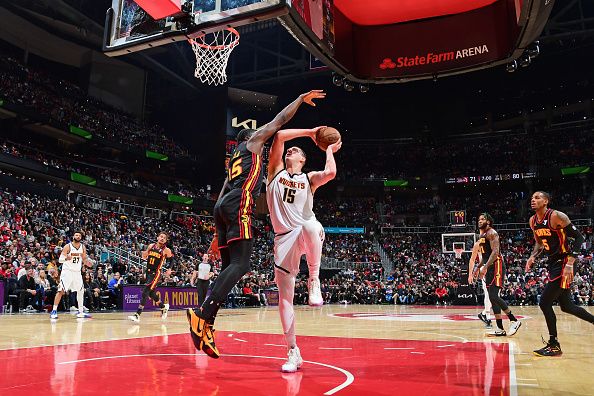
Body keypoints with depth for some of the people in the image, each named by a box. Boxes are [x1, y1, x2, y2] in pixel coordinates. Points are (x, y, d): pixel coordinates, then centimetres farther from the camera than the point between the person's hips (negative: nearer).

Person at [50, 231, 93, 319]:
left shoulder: (83, 247, 5)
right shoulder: (68, 246, -9)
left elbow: (84, 259, 14)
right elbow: (60, 259, -13)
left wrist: (87, 263, -9)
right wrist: (66, 258, -34)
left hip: (77, 272, 5)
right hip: (67, 271, -5)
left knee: (81, 291, 7)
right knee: (61, 291, -11)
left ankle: (81, 312, 15)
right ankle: (54, 311, -4)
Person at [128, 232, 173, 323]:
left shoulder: (166, 250, -8)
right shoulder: (151, 246, 5)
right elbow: (144, 257, 16)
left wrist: (170, 269, -8)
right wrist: (144, 254, -7)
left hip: (156, 273, -6)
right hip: (148, 271, 6)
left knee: (145, 291, -16)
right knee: (151, 293, 16)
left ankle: (137, 315, -15)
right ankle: (163, 307, 39)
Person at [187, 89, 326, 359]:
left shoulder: (234, 161, 35)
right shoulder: (253, 141, 19)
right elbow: (279, 121, 16)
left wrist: (219, 234, 25)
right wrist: (301, 99, 28)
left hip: (223, 206, 9)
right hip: (238, 204, -8)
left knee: (229, 267, 4)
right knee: (240, 265, -17)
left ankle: (206, 326, -4)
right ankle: (202, 314, -30)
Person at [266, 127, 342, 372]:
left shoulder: (309, 178, 12)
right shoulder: (276, 171, 16)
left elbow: (330, 173, -12)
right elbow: (280, 136, 5)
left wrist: (329, 150, 6)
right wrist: (309, 132, 10)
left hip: (308, 233, -2)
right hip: (284, 238, 2)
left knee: (309, 226, -42)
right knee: (284, 297, -3)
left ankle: (314, 281, -22)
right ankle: (293, 352, 9)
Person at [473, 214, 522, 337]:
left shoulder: (491, 233, -9)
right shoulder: (481, 236, 20)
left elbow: (495, 252, -21)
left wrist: (485, 267, -28)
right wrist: (478, 267, 21)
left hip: (496, 267, -10)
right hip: (489, 268, 10)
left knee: (494, 296, -17)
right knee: (492, 298, 7)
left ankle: (514, 321, -4)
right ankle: (500, 329, 10)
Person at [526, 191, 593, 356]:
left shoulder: (557, 216, -17)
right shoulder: (533, 221, 6)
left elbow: (579, 238, -16)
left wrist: (569, 264, -23)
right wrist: (533, 257, 1)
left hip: (563, 263, -8)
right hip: (553, 263, 8)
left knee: (544, 303, -10)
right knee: (566, 306, 15)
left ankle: (553, 345, 3)